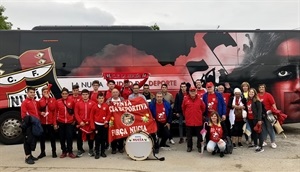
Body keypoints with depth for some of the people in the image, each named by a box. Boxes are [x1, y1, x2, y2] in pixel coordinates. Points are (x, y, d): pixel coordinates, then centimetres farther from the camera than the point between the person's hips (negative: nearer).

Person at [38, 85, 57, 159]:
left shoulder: (53, 100, 3)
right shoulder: (40, 100, 6)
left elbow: (52, 108, -11)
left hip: (51, 122, -1)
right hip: (42, 122, 2)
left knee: (52, 137, 6)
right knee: (42, 138, 9)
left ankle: (54, 152, 18)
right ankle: (42, 152, 22)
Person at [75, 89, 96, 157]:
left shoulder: (93, 103, -1)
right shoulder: (78, 103, 4)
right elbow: (76, 114, 0)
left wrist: (89, 121, -9)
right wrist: (80, 121, -10)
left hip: (90, 123, -1)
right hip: (81, 123, 1)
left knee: (90, 136, 8)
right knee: (79, 137, 5)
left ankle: (91, 150, 23)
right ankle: (80, 150, 19)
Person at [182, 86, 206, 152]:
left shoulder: (200, 100, -2)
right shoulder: (185, 99, -3)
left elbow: (203, 108, 11)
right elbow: (183, 109, 10)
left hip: (198, 121, 0)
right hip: (189, 121, 0)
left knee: (199, 135, 9)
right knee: (189, 135, 10)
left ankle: (199, 147, 23)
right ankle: (189, 147, 24)